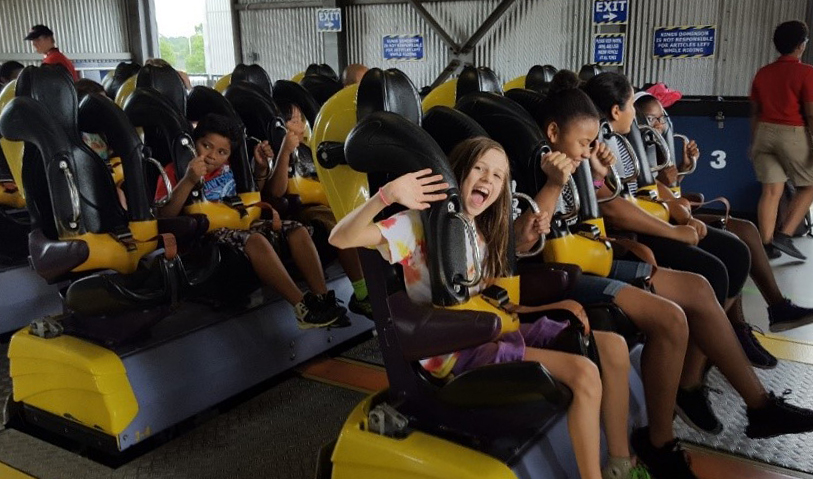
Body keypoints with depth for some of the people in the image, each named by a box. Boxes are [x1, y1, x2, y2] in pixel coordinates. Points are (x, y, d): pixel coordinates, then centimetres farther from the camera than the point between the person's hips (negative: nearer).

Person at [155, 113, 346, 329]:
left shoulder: (228, 169, 14)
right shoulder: (176, 171, -1)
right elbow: (163, 217, -16)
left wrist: (260, 169, 11)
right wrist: (189, 181, -28)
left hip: (241, 225, 7)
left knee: (297, 230, -10)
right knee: (255, 240, -35)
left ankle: (323, 299, -22)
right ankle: (303, 308, -35)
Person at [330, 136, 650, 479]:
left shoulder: (481, 232, 15)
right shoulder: (420, 222, -11)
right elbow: (341, 239, -23)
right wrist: (386, 196, -40)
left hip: (488, 332, 9)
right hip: (453, 348, -9)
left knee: (612, 346, 2)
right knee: (583, 373, -23)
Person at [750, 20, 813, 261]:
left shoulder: (763, 73, 9)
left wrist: (754, 142, 20)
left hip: (765, 132, 5)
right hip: (793, 134, -5)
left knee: (771, 190, 4)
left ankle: (766, 245, 0)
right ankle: (784, 235, 0)